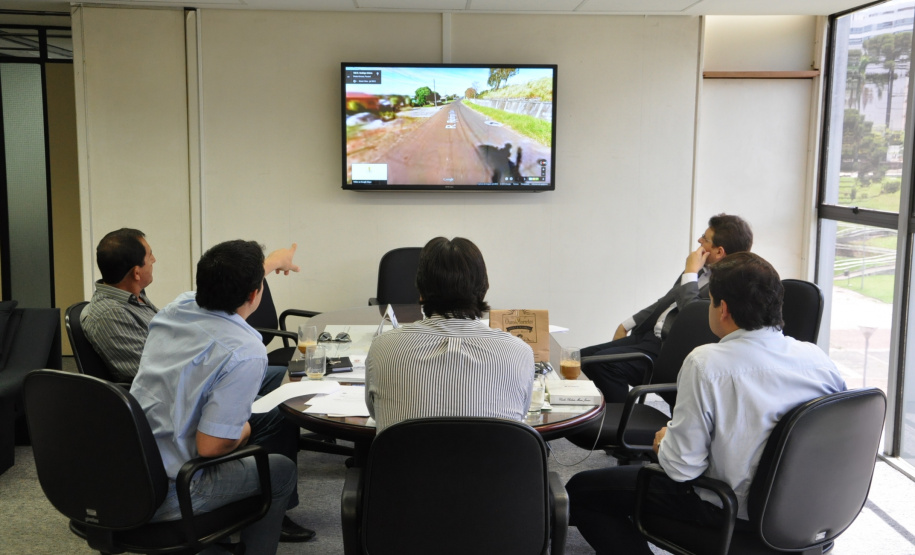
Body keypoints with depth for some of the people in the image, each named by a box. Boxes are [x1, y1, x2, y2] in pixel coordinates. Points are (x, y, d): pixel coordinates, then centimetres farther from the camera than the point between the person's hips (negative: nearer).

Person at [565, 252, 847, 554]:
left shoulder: (705, 363, -25)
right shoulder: (816, 357, -9)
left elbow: (682, 467, -23)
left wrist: (663, 442, 1)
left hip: (725, 509, -7)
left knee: (580, 490, 5)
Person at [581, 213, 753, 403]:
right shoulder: (703, 271, 11)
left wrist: (690, 273, -16)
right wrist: (626, 325, 20)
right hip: (649, 334, 10)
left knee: (602, 362, -25)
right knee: (585, 356, 3)